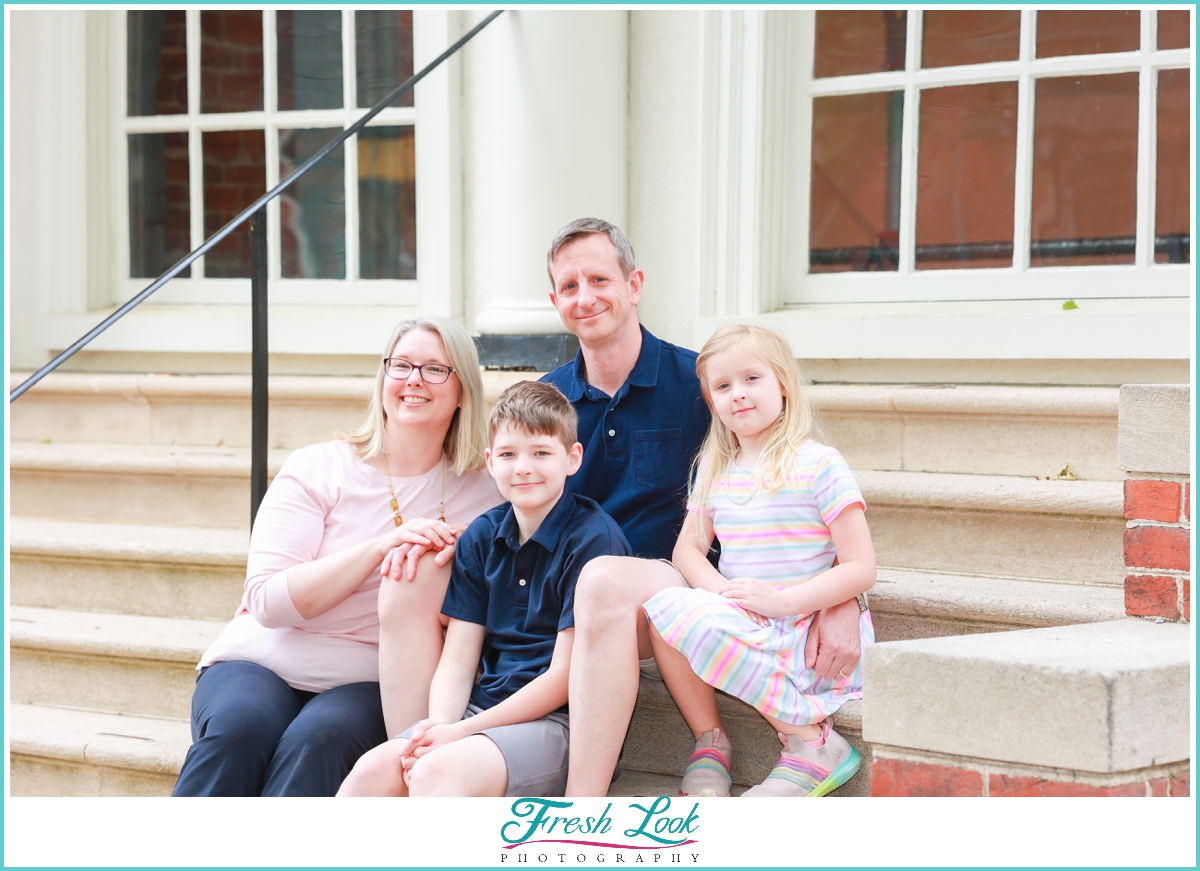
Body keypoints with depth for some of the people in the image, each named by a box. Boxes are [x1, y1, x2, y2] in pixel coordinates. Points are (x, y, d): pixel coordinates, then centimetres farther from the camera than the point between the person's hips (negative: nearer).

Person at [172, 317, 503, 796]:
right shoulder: (317, 469, 4)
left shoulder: (478, 497, 8)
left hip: (366, 684, 0)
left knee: (317, 740, -34)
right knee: (237, 728, -34)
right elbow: (269, 600, -9)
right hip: (262, 663, 0)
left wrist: (436, 571, -14)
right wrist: (382, 546, -17)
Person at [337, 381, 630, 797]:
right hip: (484, 707, 6)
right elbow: (457, 661, 9)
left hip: (557, 720, -6)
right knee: (374, 769, -21)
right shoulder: (481, 538, 12)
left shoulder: (593, 539, -8)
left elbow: (564, 677, -11)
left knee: (438, 772, -33)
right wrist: (440, 726, -13)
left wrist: (461, 732, -14)